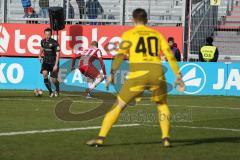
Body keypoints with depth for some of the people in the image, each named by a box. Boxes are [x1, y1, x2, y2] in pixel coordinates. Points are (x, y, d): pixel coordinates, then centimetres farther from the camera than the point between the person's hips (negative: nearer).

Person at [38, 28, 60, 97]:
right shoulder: (43, 41, 1)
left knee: (53, 79, -1)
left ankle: (57, 90, 32)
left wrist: (56, 65, -23)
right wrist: (40, 56, 17)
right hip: (45, 61, 4)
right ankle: (50, 92, -8)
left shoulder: (54, 43, -16)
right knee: (44, 74, -20)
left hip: (53, 62, -4)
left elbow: (57, 54, -17)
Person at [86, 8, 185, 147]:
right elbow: (170, 55, 13)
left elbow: (120, 54, -2)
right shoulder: (157, 34, 20)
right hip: (157, 73, 2)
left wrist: (112, 74, -4)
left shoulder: (129, 34, 12)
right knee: (162, 105, 26)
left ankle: (100, 138, 5)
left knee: (118, 106, 9)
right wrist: (178, 76, 14)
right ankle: (166, 139, 12)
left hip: (138, 74, -2)